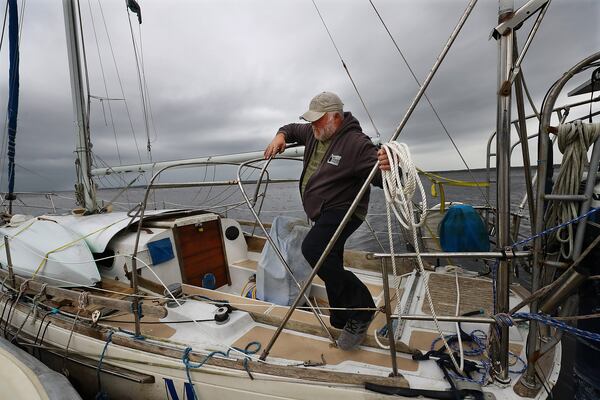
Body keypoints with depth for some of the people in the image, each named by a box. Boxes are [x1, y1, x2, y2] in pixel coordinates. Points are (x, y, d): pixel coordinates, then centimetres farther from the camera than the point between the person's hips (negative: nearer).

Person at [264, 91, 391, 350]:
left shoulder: (356, 143, -18)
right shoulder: (314, 132, 6)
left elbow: (380, 177, -23)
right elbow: (292, 129, 25)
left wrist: (386, 167, -46)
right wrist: (281, 136, 3)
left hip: (343, 211, -9)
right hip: (324, 213, 9)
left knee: (312, 249, -32)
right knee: (331, 267, 15)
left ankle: (361, 309, -15)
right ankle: (345, 321, 34)